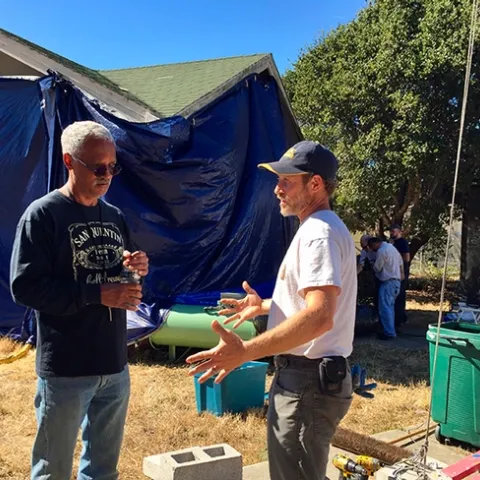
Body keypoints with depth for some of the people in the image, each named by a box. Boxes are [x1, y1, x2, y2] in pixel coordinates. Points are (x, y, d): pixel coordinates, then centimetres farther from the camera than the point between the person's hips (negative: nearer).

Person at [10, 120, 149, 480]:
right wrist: (98, 294, -21)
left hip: (115, 365, 6)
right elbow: (24, 287, -17)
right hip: (64, 370, -5)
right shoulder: (43, 214, -11)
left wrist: (137, 269, -7)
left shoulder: (115, 217, 8)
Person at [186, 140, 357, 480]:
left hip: (308, 381, -11)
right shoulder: (321, 229, 15)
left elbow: (319, 316, -33)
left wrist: (245, 352, -37)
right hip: (306, 376, 11)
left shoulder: (319, 233, -20)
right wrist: (263, 306, 27)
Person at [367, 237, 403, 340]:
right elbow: (401, 263, 20)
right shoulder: (392, 247, 16)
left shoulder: (381, 251, -14)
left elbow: (377, 268, -9)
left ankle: (389, 333, -8)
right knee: (389, 307, 15)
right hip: (396, 281, 10)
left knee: (385, 308, -8)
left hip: (388, 282, -10)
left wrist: (373, 265, 11)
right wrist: (401, 274, 25)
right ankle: (391, 330, 18)